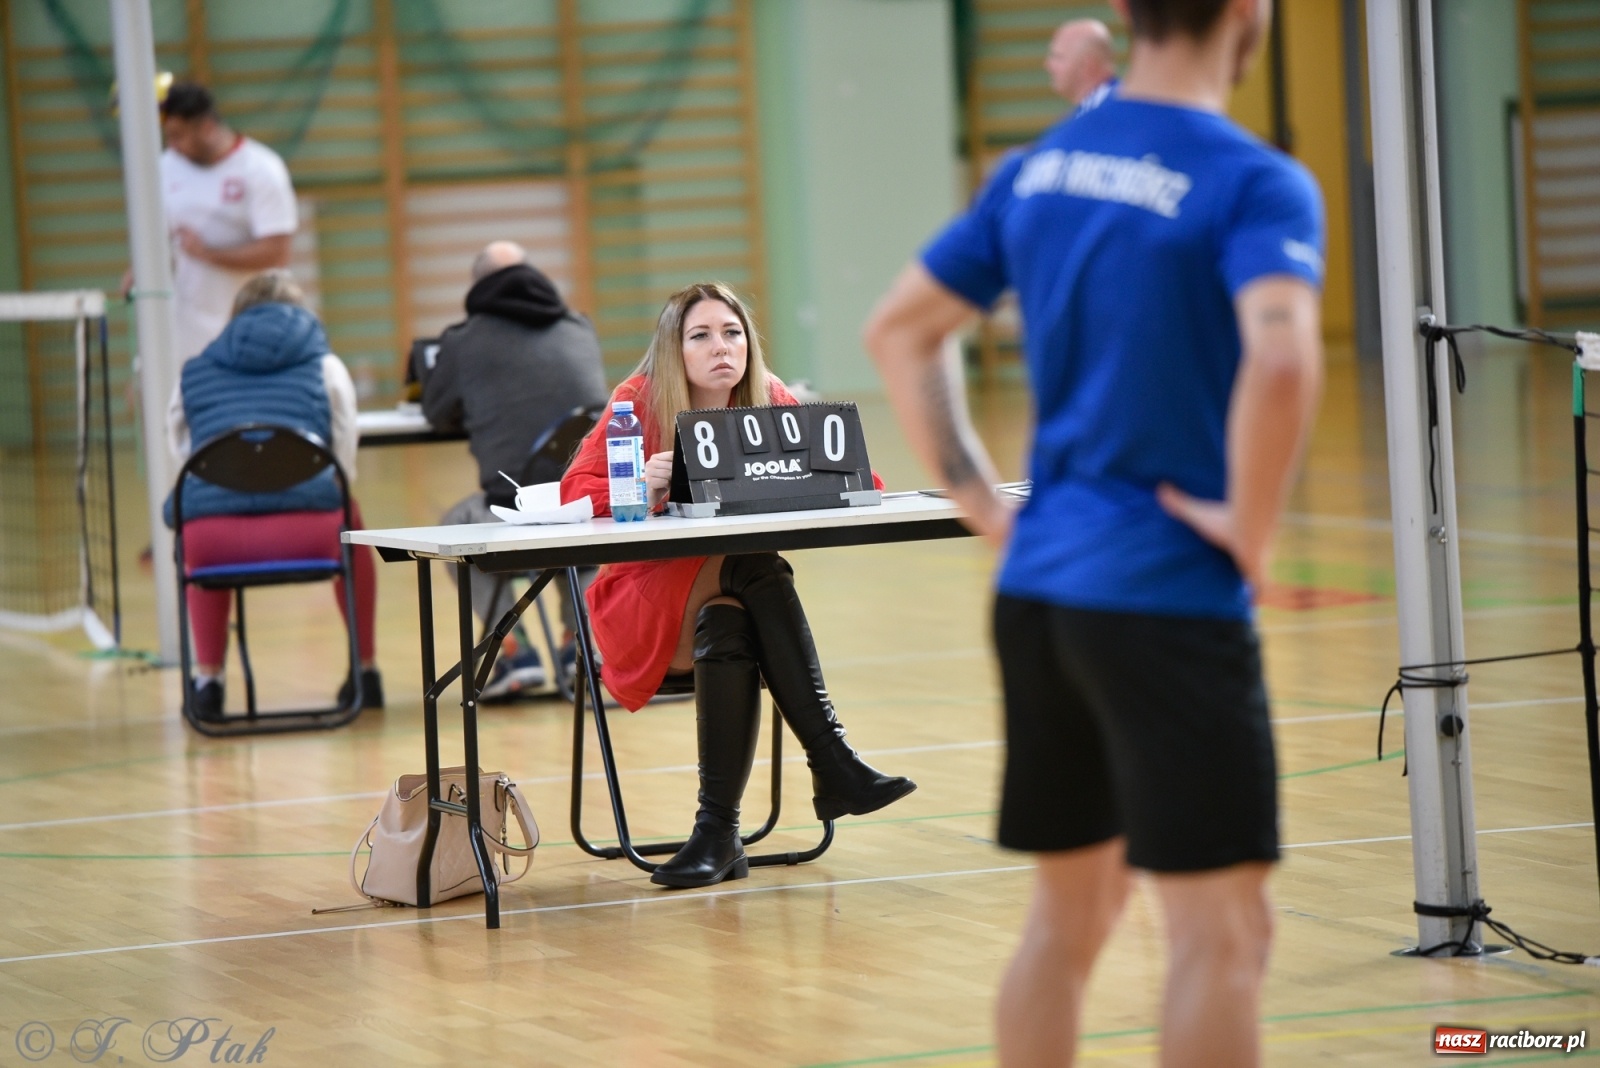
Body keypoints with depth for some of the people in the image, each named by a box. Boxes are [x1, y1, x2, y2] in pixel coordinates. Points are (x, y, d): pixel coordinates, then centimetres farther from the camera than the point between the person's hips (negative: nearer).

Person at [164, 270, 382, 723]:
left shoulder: (192, 373, 23)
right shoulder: (324, 366, 19)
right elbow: (345, 466, 20)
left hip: (214, 538, 1)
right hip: (307, 534, -1)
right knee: (349, 521, 36)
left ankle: (207, 677, 32)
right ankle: (365, 671, 38)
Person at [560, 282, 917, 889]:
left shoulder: (770, 404, 1)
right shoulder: (641, 402, -6)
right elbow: (575, 491, -14)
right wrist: (640, 485, -34)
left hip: (734, 600, 3)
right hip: (651, 597, -3)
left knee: (729, 628, -33)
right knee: (754, 570, -32)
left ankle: (718, 831, -34)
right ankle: (832, 765, -37)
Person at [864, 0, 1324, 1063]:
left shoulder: (1037, 169, 10)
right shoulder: (1256, 184, -13)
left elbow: (898, 330, 18)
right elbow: (1280, 358, -31)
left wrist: (988, 505, 15)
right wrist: (1251, 527, -16)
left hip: (1035, 587, 7)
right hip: (1170, 600, -7)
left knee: (1069, 917, 17)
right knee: (1223, 935, -3)